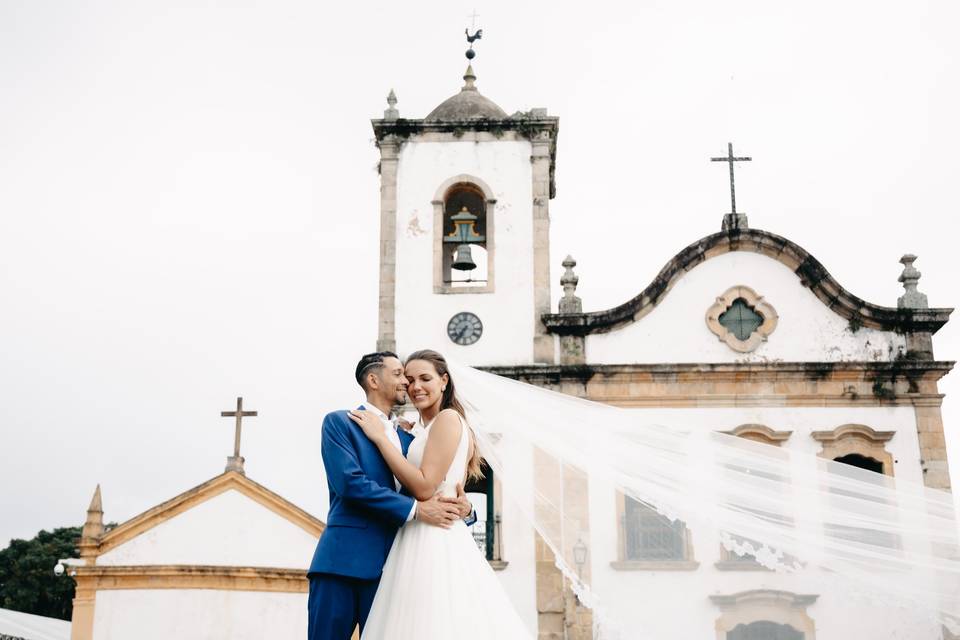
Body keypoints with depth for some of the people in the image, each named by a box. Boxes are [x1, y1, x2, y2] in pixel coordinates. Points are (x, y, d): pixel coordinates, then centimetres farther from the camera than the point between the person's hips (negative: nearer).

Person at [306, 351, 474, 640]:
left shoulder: (407, 439, 20)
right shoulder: (339, 422, 3)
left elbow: (428, 490, 18)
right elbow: (349, 482, -12)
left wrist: (463, 506, -6)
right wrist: (415, 510, -15)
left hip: (389, 563, 5)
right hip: (343, 560, -5)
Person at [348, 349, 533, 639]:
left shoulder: (448, 418, -8)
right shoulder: (428, 431, 20)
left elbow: (424, 488, -17)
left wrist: (380, 437, -13)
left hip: (434, 541, -9)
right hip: (424, 540, 9)